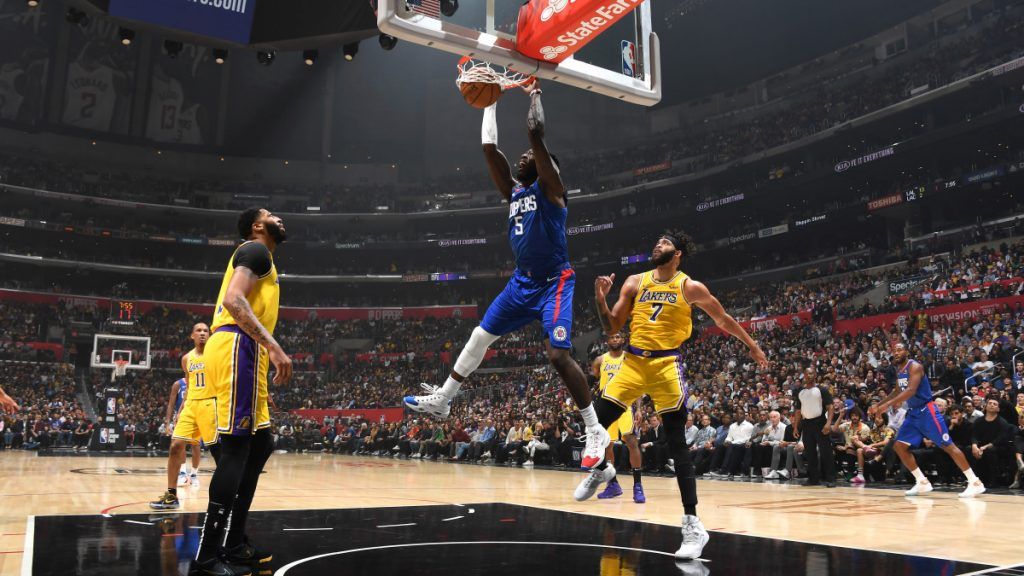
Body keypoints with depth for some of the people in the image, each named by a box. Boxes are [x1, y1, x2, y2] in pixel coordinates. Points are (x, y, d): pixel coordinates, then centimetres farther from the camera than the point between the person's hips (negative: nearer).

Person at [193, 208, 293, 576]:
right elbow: (234, 300, -19)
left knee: (260, 445, 11)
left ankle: (234, 544, 16)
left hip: (243, 352, 10)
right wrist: (273, 346, -25)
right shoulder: (255, 249, -2)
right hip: (237, 349, -10)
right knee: (236, 447, -11)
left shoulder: (256, 256, 29)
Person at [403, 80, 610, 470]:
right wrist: (491, 103, 16)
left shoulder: (549, 187, -5)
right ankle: (441, 401, 27)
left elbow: (536, 133, -16)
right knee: (479, 337, 13)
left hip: (554, 282, -8)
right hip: (522, 282, 8)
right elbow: (489, 148, 13)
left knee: (558, 354, -19)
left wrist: (534, 95, -1)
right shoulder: (513, 191, 14)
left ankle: (596, 432, -8)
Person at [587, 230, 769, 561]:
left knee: (677, 444, -6)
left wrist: (752, 346, 20)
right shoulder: (635, 282, 8)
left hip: (667, 365, -3)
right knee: (597, 419, -4)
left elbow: (723, 320, 13)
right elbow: (611, 328, 8)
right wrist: (600, 299, -7)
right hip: (633, 361, 3)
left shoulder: (691, 288, 0)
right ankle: (601, 470, 31)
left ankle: (693, 524, -2)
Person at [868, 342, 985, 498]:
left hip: (926, 411, -9)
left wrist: (887, 404, -34)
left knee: (948, 446, -7)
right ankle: (923, 483, 9)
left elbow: (911, 390, -29)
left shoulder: (915, 367, -16)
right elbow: (897, 392, 25)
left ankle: (975, 483, 0)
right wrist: (877, 405, 18)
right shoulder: (899, 372, 11)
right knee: (899, 446, 3)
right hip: (913, 413, 9)